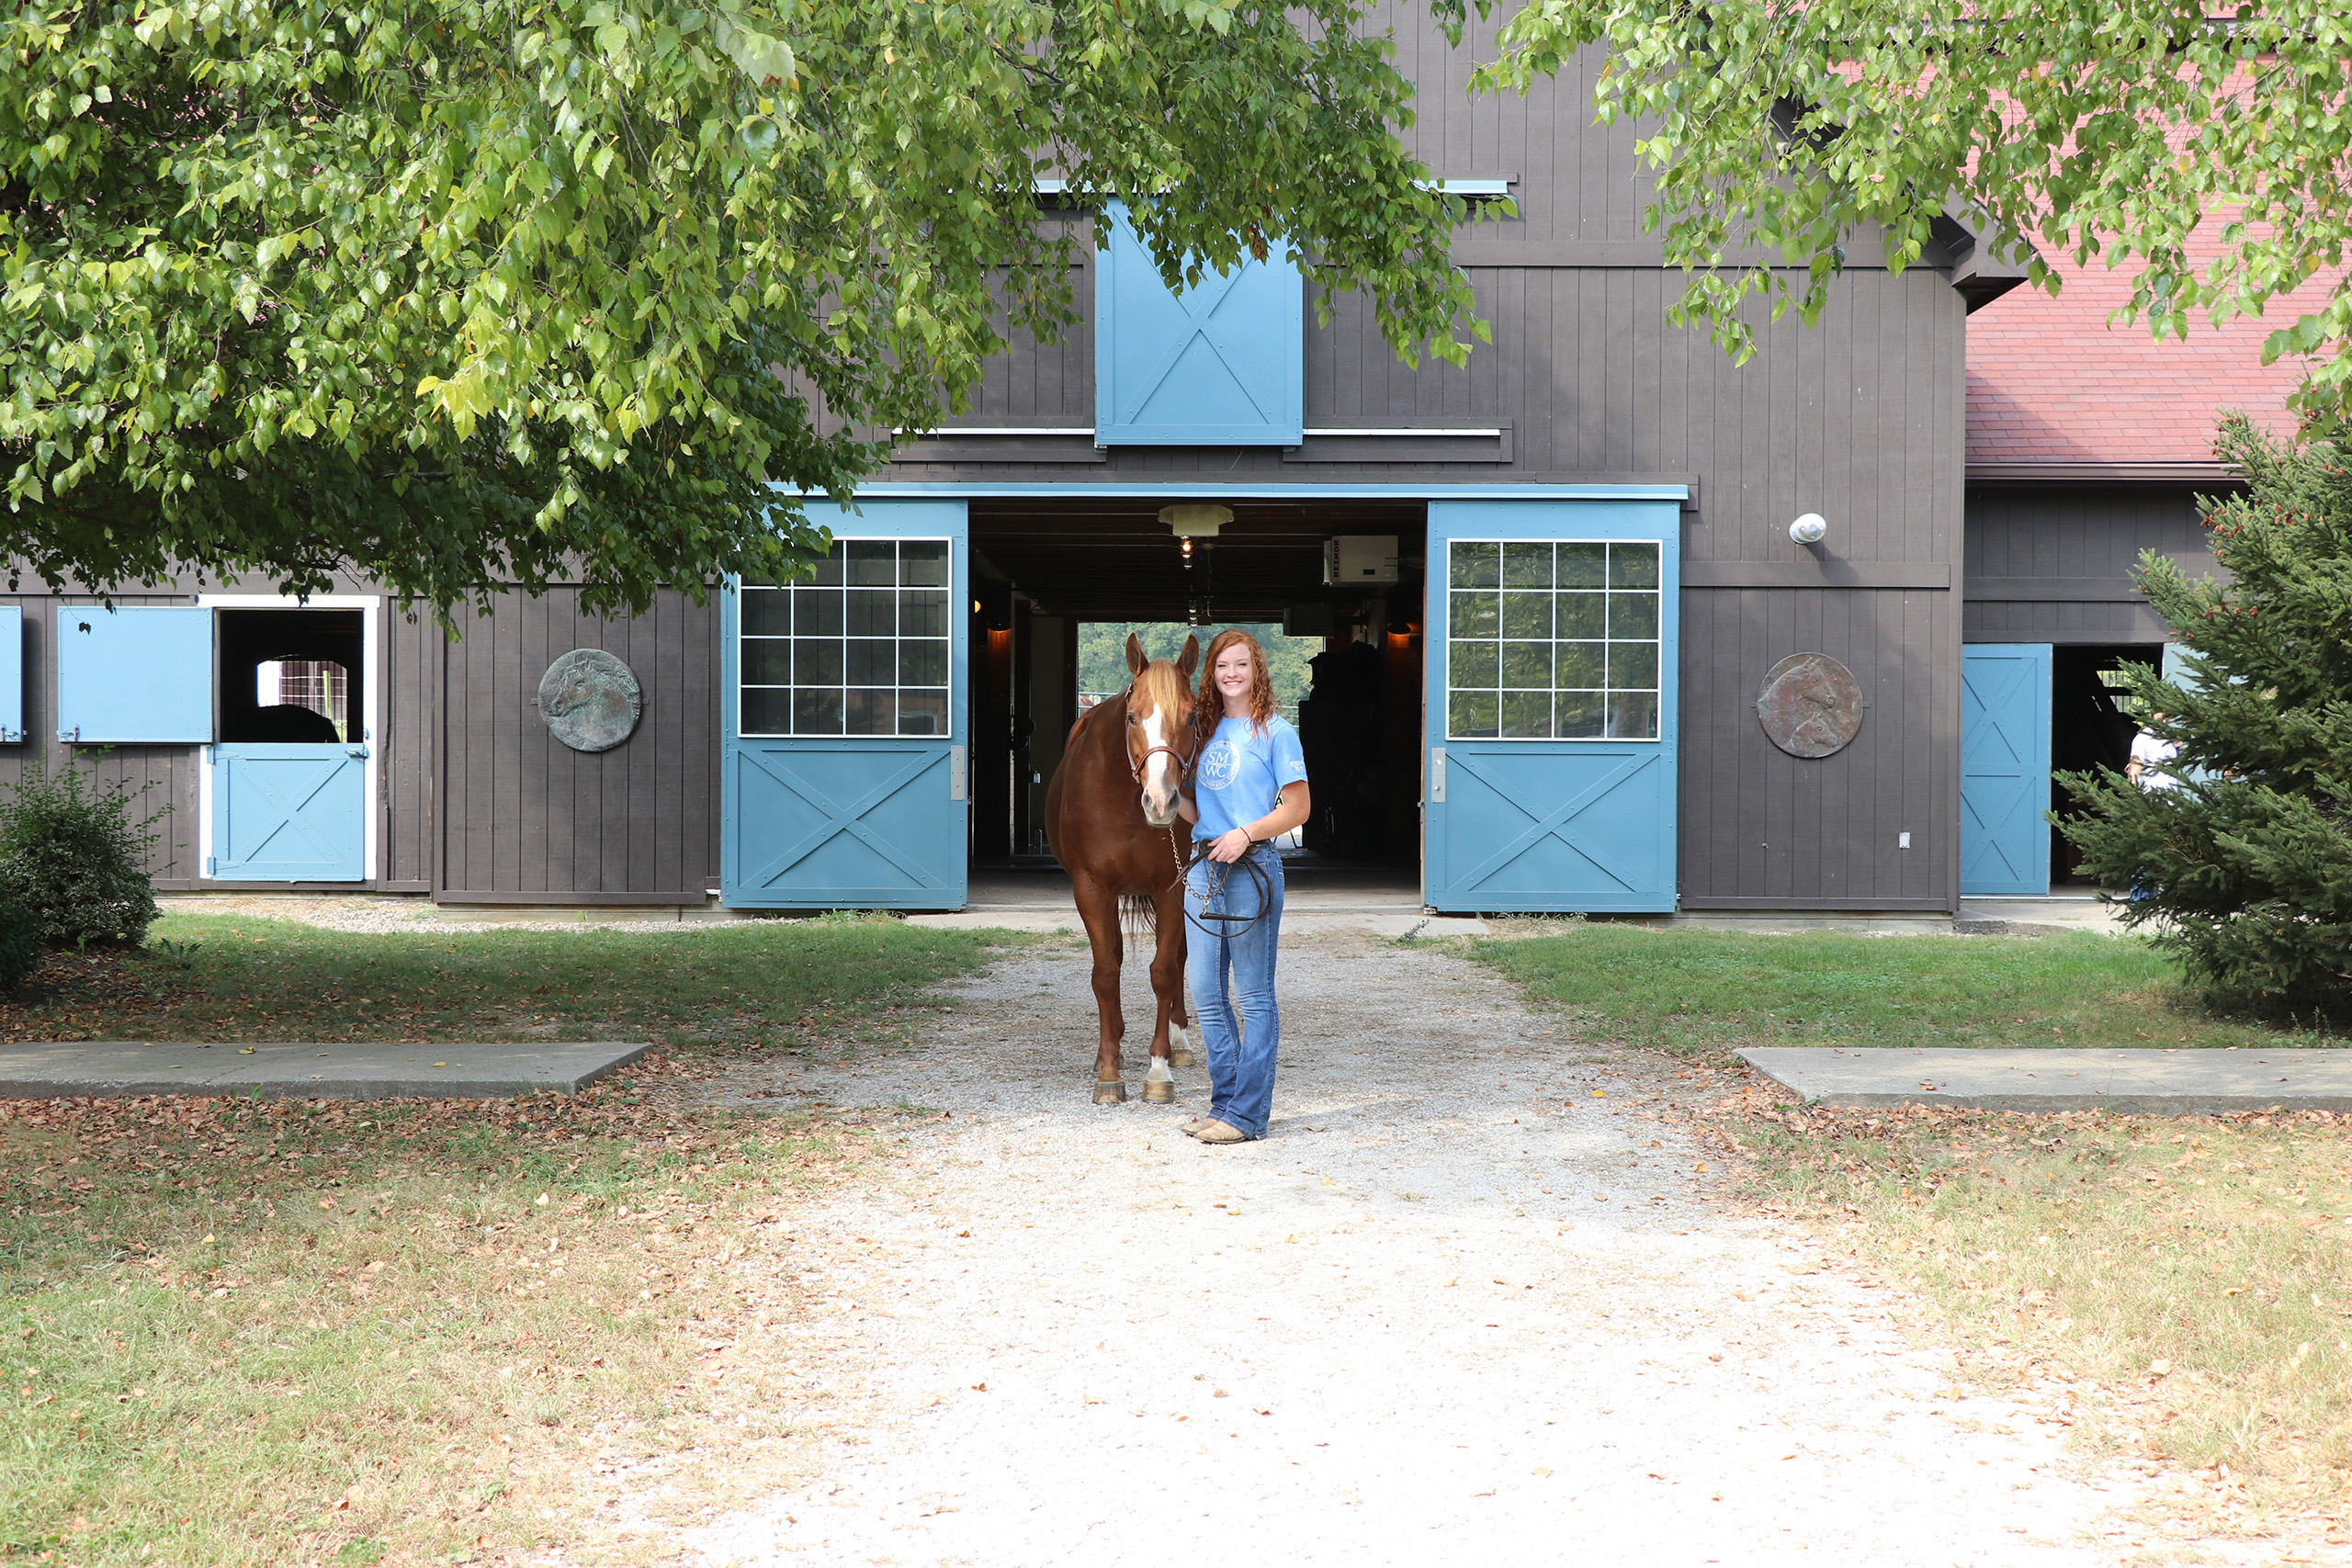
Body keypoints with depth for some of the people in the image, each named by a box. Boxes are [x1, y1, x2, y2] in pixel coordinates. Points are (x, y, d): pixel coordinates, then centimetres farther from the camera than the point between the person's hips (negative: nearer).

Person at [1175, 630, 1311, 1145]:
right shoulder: (1205, 729, 14)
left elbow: (1297, 808, -6)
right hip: (1203, 866, 7)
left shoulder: (1275, 732, -3)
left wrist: (1246, 834, -17)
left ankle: (1249, 1113, 2)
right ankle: (1224, 1102, 18)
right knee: (1206, 995, 8)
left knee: (1254, 996, -2)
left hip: (1251, 867, -6)